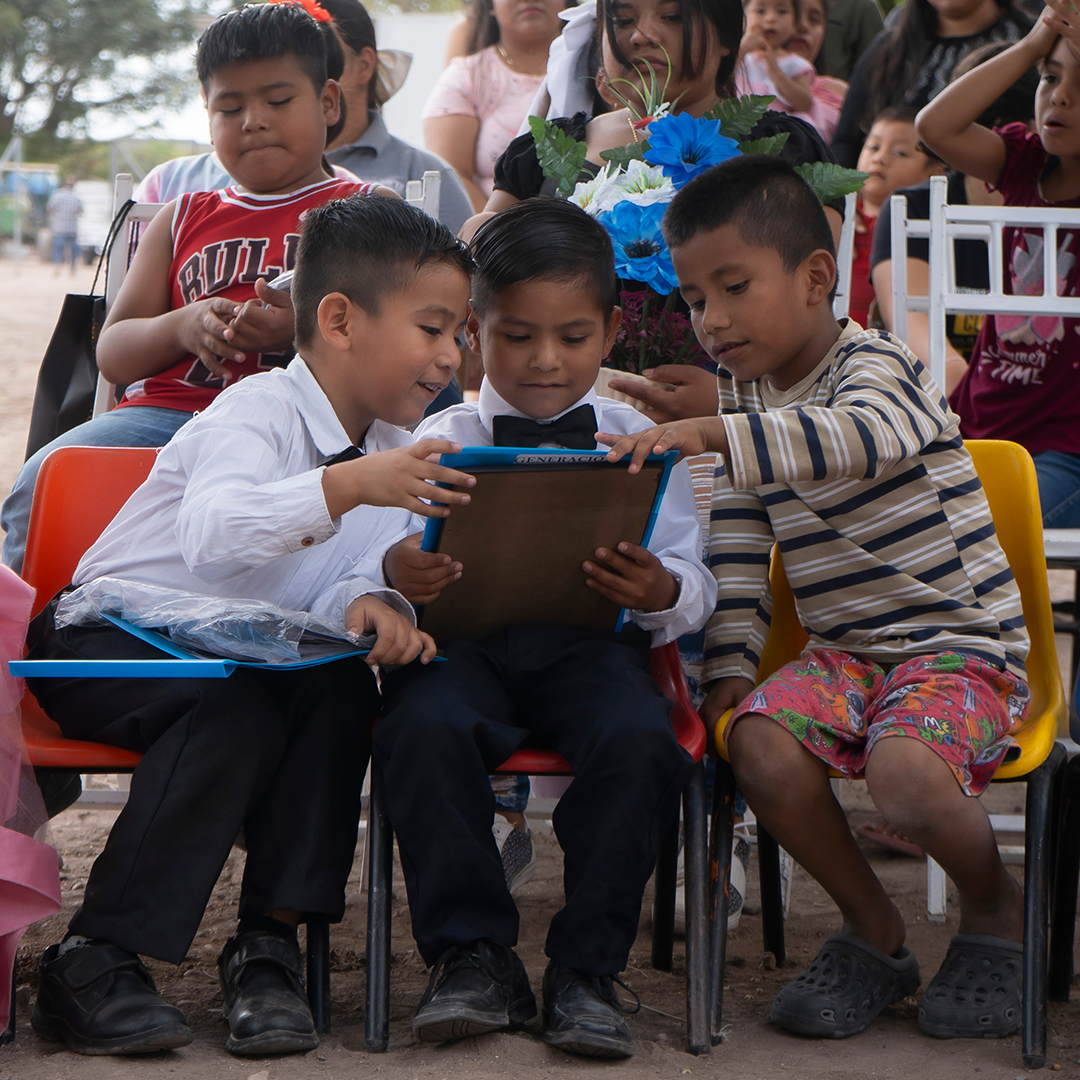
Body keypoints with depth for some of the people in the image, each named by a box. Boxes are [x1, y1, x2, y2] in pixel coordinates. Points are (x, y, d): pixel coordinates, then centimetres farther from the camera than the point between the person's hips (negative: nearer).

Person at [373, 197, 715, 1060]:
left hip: (590, 642, 0)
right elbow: (397, 560, 4)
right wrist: (398, 577, -22)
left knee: (640, 739, -32)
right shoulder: (441, 443, 15)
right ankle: (472, 956, -17)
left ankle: (588, 966, -16)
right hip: (466, 640, 0)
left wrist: (660, 592, -17)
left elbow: (693, 591, 7)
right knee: (423, 728, -32)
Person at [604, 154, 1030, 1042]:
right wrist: (729, 669, -2)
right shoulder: (748, 402, 11)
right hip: (844, 650, 6)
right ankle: (874, 934, -2)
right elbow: (736, 553, 13)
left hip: (963, 645, -6)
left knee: (906, 772, -35)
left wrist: (714, 433, -48)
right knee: (758, 742, -25)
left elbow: (865, 434, -38)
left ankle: (997, 912, 0)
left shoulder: (872, 364, -12)